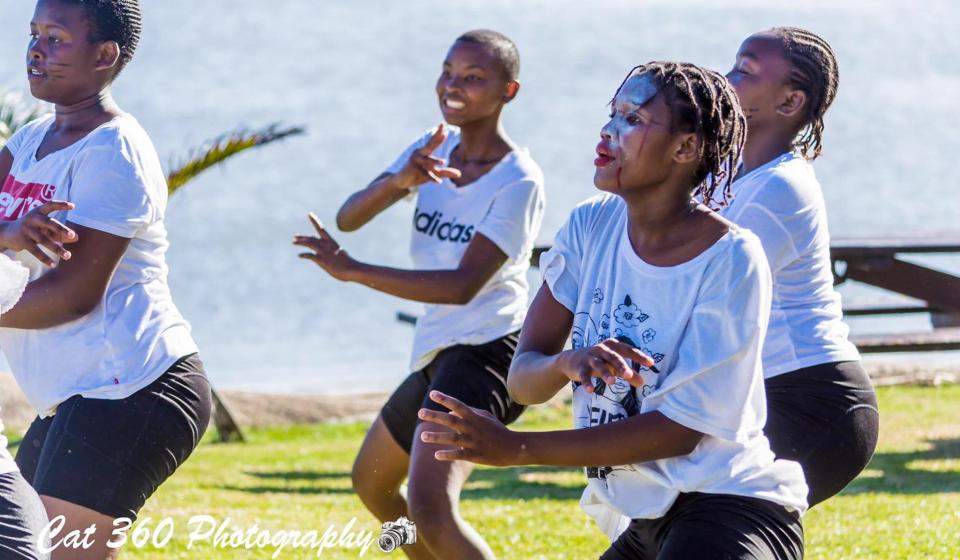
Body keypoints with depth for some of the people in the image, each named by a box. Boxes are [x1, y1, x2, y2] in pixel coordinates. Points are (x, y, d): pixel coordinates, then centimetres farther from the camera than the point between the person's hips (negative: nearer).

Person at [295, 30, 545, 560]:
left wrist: (351, 270, -25)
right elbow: (348, 218, -1)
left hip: (484, 353, -9)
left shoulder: (519, 181, -17)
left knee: (430, 509, -28)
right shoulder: (435, 148, 5)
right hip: (435, 355, 9)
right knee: (371, 482, 27)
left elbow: (464, 285, -26)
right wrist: (398, 180, -22)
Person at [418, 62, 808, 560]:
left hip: (730, 512, -7)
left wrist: (516, 448, -23)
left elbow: (681, 429, -20)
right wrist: (566, 364, -27)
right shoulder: (591, 226, 1)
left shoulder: (731, 261, -18)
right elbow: (523, 379, -2)